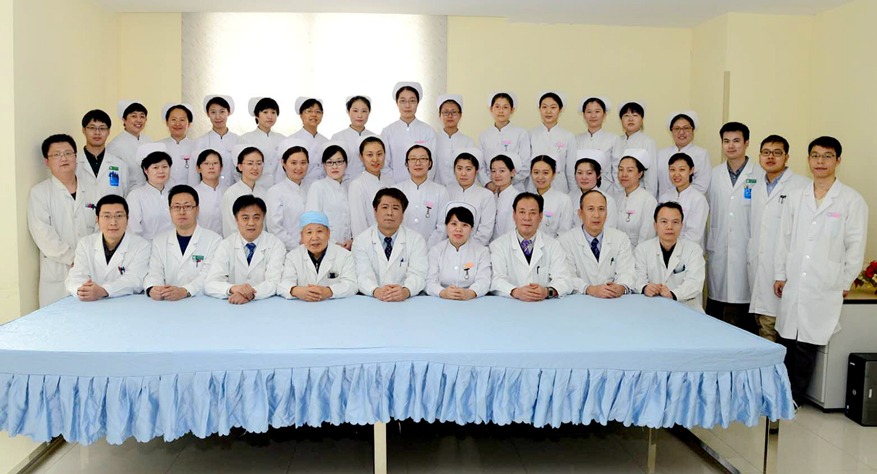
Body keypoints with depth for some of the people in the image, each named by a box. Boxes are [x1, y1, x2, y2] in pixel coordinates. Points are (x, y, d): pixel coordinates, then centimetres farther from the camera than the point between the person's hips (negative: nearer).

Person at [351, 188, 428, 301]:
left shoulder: (416, 240, 4)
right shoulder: (360, 241, 4)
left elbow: (417, 275, -7)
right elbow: (364, 275, -8)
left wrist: (406, 291, -30)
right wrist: (376, 291, -30)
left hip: (407, 301, 1)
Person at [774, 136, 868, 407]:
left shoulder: (852, 200, -3)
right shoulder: (796, 197, 7)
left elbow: (855, 246, -2)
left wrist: (845, 283, -1)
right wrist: (780, 275, 8)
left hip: (825, 288, -3)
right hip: (793, 284, 3)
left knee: (807, 344, 3)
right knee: (786, 341, 6)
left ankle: (794, 397, 17)